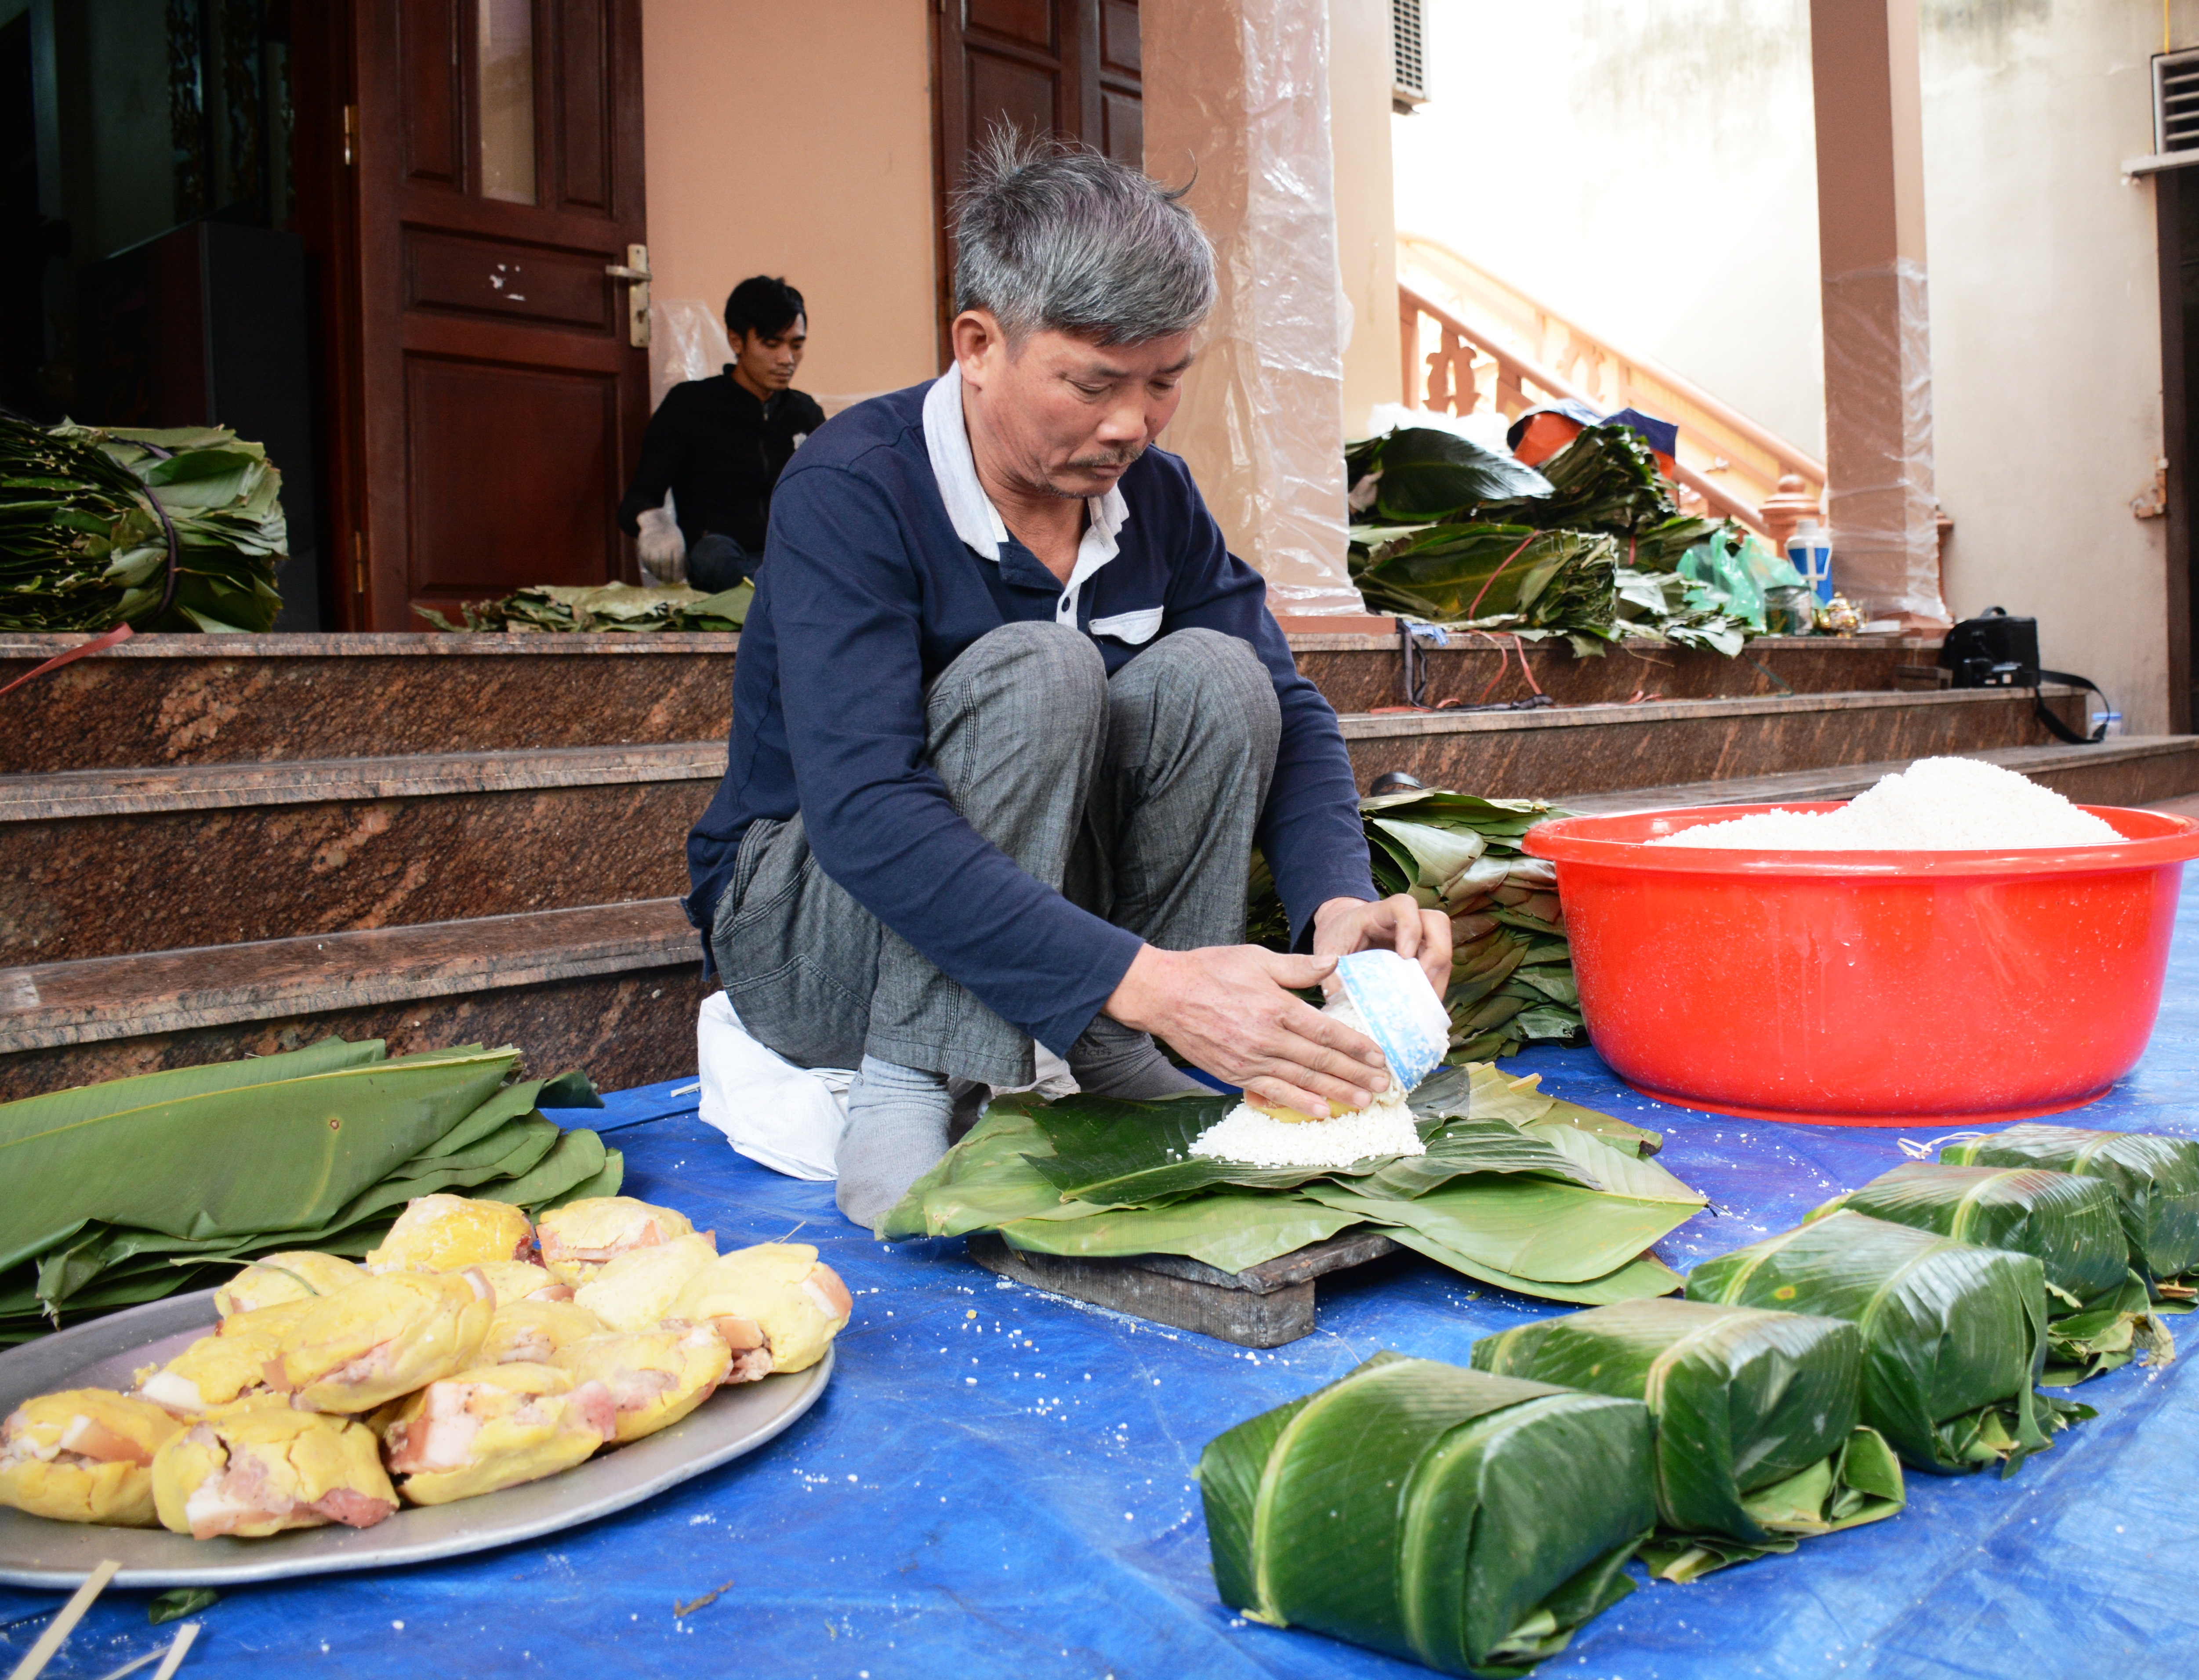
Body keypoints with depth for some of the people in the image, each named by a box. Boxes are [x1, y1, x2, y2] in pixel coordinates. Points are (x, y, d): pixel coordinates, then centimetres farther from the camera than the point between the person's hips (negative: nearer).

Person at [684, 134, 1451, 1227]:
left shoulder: (1154, 498, -3)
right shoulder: (852, 492, -23)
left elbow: (1286, 713, -3)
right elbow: (864, 815, -34)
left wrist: (1340, 901, -25)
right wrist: (1141, 979, -43)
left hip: (1041, 904, 6)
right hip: (812, 921, -5)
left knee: (1211, 675, -17)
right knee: (1038, 672, -30)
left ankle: (1113, 1065, -12)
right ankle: (906, 1097, -25)